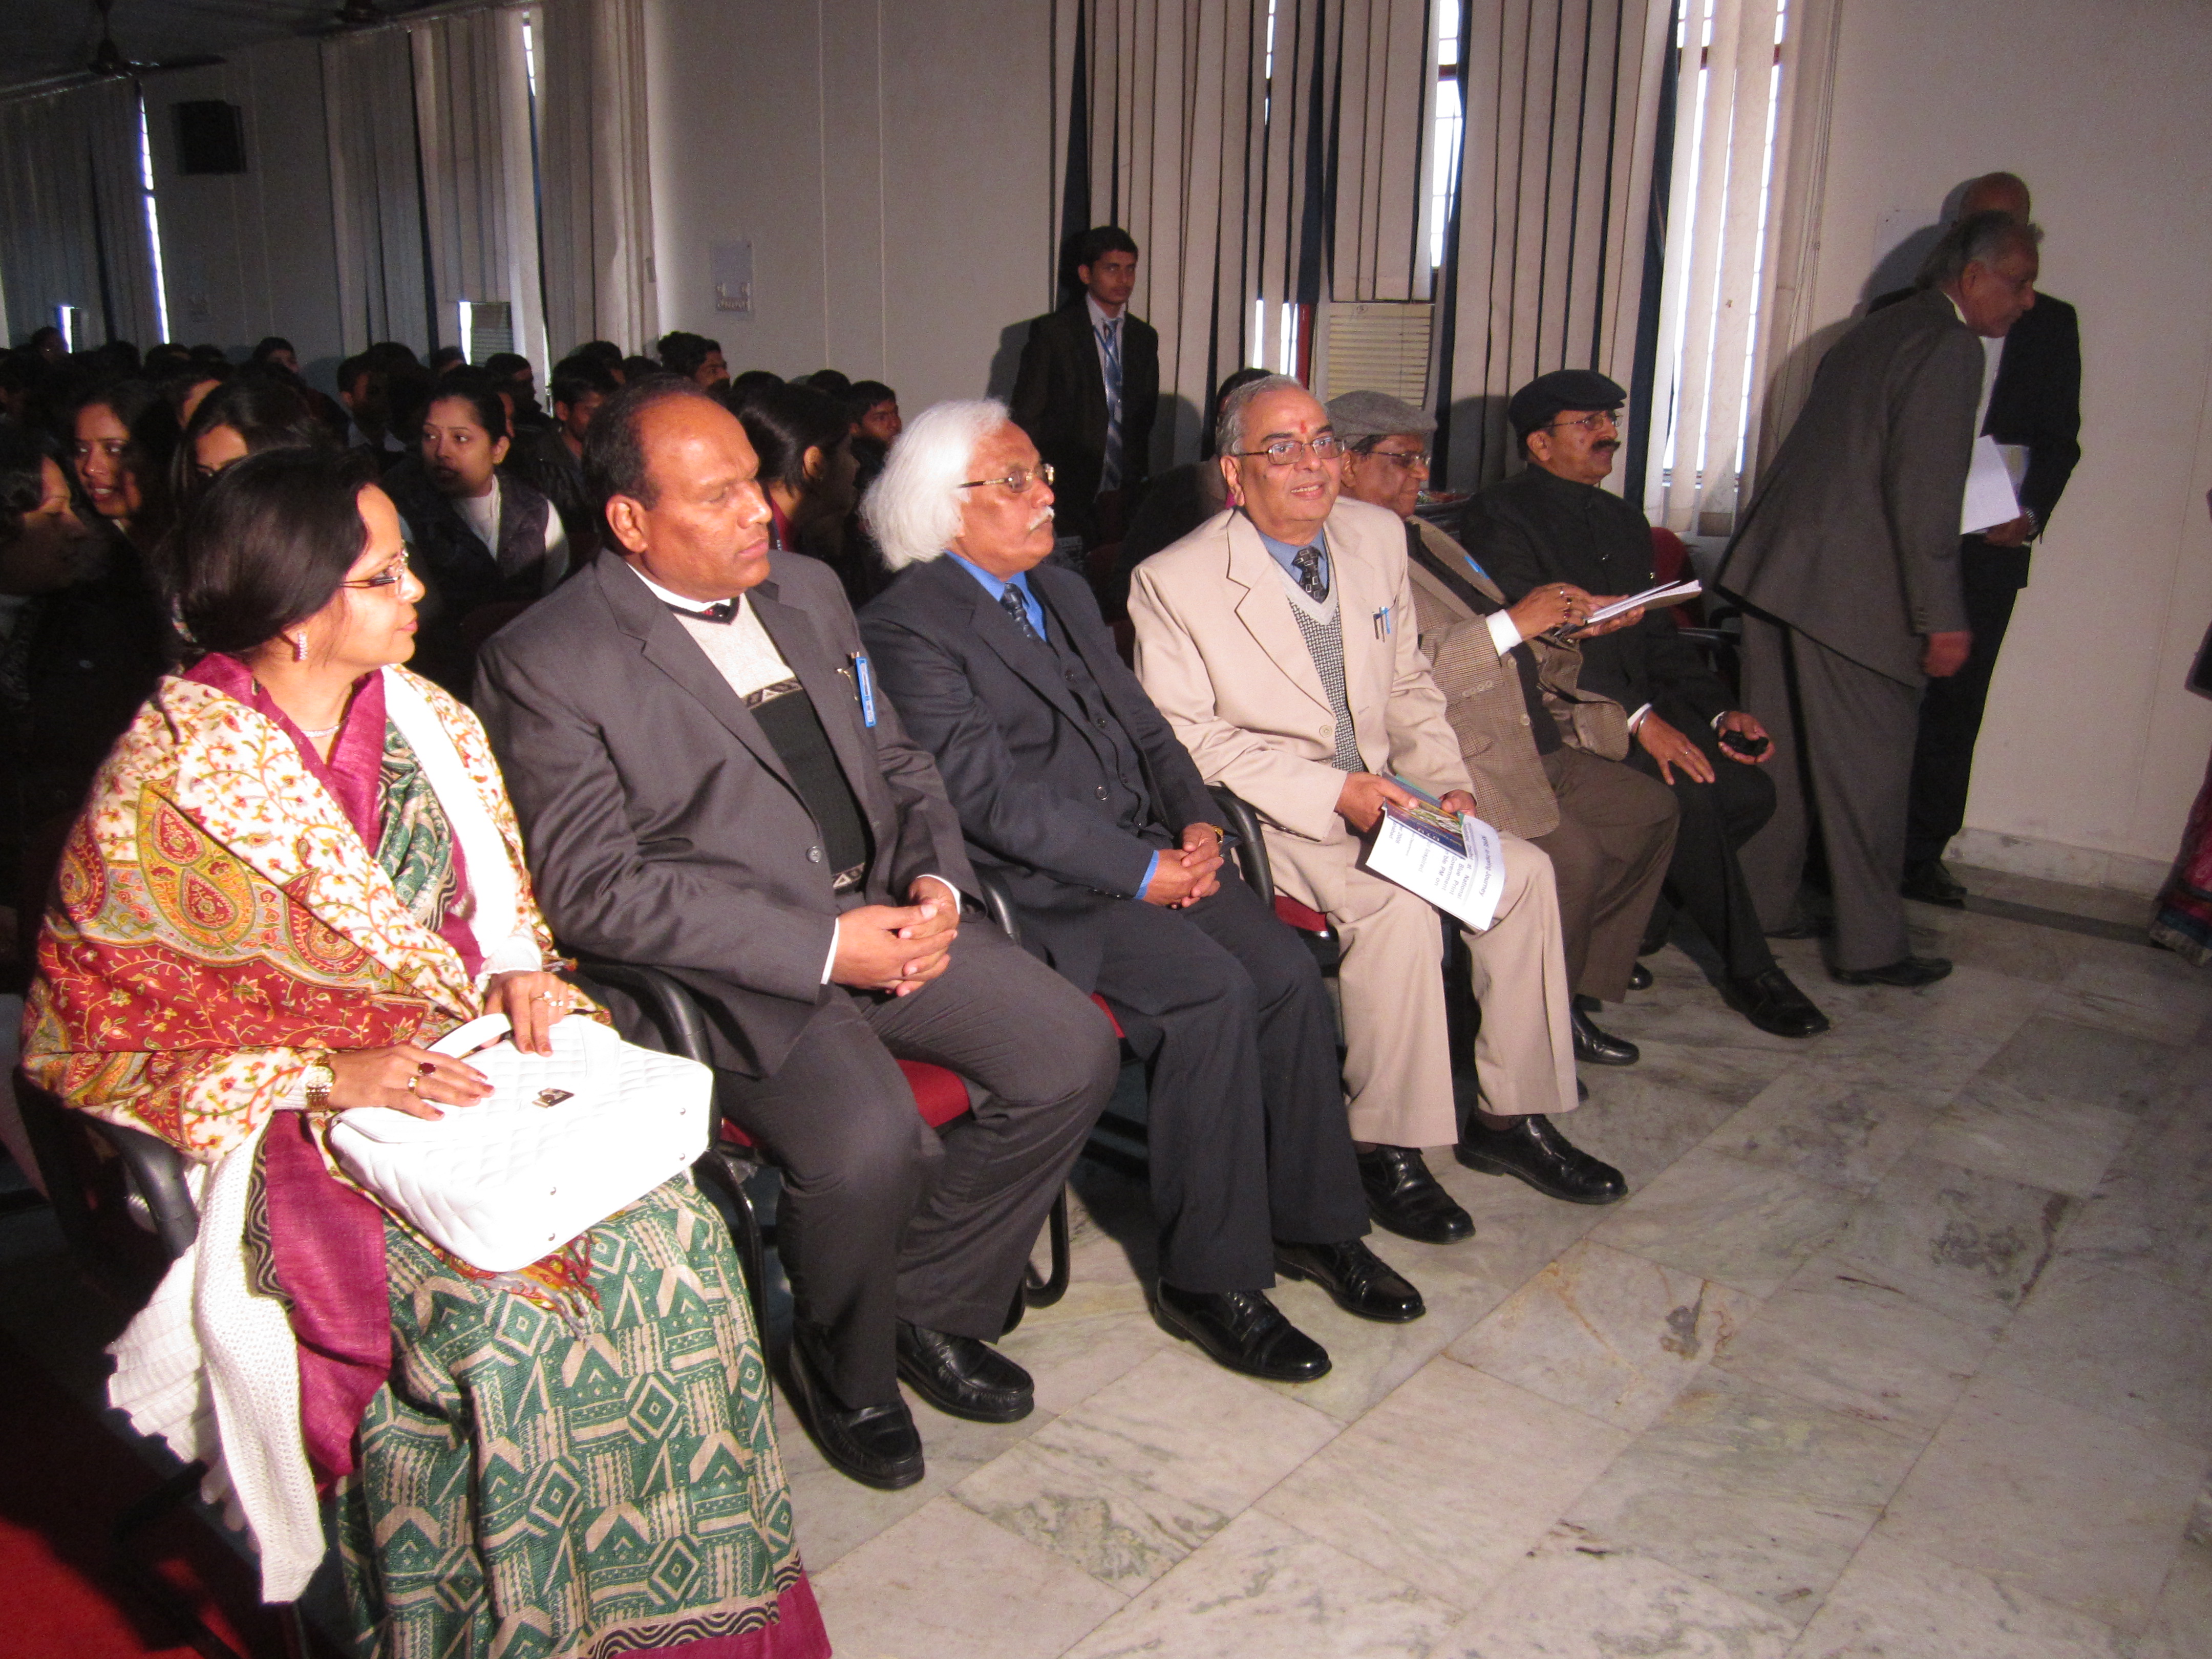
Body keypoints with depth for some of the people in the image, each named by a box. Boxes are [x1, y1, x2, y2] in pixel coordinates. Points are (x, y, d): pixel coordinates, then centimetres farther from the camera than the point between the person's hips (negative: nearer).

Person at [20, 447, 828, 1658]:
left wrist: (520, 972, -4)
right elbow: (87, 1035, -7)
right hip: (298, 1125, -4)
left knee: (667, 1231, -20)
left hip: (472, 1061, 5)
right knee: (493, 1302, -29)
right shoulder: (168, 781, -10)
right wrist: (326, 1078, -18)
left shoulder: (425, 722, 7)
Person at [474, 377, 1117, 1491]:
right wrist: (822, 943, -21)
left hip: (882, 911, 7)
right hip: (727, 965, -6)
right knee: (867, 1140, -29)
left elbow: (896, 763, 19)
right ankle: (844, 1370, 5)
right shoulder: (545, 664, -9)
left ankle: (931, 1302, 13)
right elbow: (593, 890, -15)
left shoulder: (807, 591, 12)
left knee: (1072, 1049, -9)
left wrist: (936, 878, -3)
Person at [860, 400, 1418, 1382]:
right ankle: (1208, 1280, -12)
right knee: (1210, 991, -26)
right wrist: (1140, 873, -19)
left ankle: (1311, 1221, 5)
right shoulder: (907, 627, -8)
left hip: (1150, 853, 7)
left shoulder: (1064, 593, 19)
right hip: (1038, 889, -7)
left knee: (1288, 973, -13)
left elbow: (1141, 724, 20)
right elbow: (990, 794, -16)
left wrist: (1196, 822, 0)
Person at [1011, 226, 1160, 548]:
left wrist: (1141, 480, 12)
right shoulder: (1051, 332, 0)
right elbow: (1026, 416, -1)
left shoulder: (1144, 337, 14)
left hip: (1125, 494, 4)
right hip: (1068, 494, -4)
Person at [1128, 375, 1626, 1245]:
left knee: (1523, 870, -10)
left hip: (1380, 790, 7)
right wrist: (1330, 793, -23)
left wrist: (1448, 781, -2)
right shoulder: (1173, 582, -12)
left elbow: (1409, 683, 15)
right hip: (1262, 817, -6)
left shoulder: (1378, 536, 7)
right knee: (1398, 904, -30)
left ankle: (1509, 1115, 5)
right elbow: (1184, 739, -15)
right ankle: (1388, 1148, -14)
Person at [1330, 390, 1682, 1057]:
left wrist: (1570, 624, 8)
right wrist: (1514, 623, -20)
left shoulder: (1428, 539, 20)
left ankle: (1580, 984, 17)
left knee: (1650, 809, 9)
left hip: (1542, 749, 11)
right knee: (1573, 854, -23)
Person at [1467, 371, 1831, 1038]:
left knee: (1750, 788, -15)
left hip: (1640, 704, 8)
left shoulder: (1624, 520, 21)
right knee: (1690, 792, -26)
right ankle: (1748, 971, -7)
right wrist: (1637, 716, -24)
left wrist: (1721, 709, 1)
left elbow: (1657, 634, 18)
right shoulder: (1501, 514, -5)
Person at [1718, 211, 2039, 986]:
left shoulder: (1871, 334, 19)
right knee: (1869, 769, 1)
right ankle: (1871, 945, 10)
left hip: (1776, 565, 9)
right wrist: (1942, 617, -17)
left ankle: (1758, 910, 26)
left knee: (1781, 755, 16)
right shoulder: (1949, 347, -9)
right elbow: (1924, 491, -17)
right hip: (1851, 589, -9)